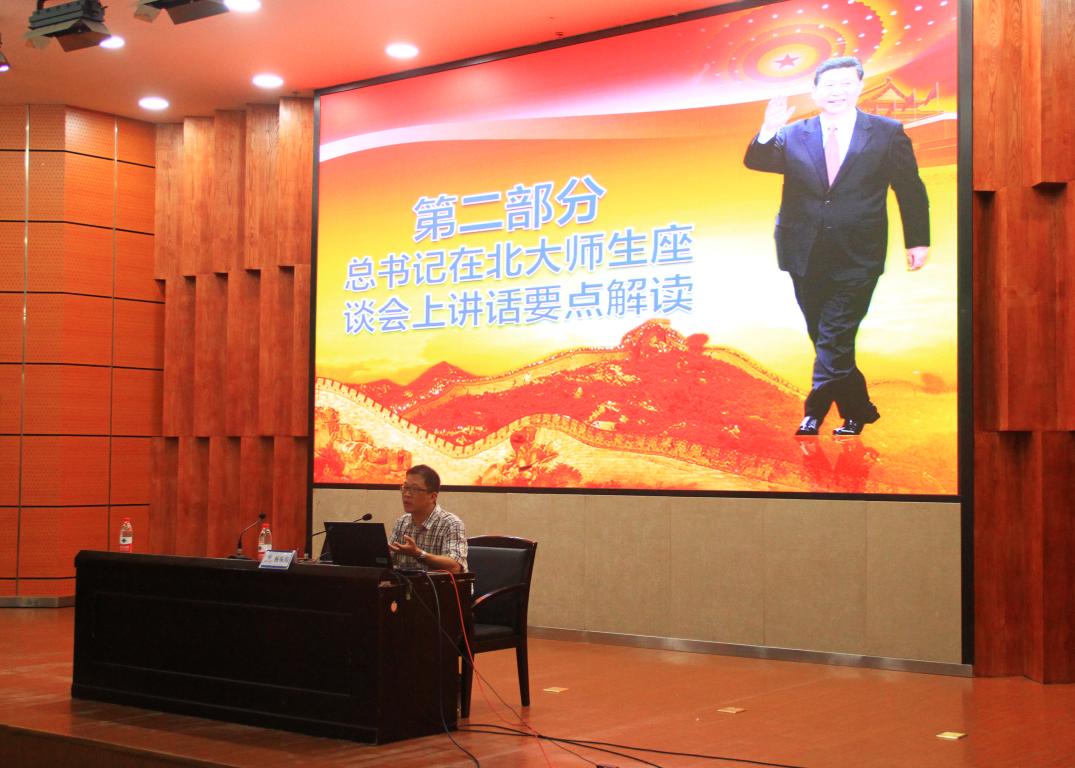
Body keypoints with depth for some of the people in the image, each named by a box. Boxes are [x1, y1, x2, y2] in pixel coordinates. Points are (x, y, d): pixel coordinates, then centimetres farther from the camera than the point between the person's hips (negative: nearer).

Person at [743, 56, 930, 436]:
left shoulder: (887, 133, 1)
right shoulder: (793, 135, 5)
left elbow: (910, 189, 5)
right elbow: (755, 162, -6)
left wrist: (918, 241, 4)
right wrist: (767, 133, -25)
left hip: (856, 260, -3)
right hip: (806, 257, 3)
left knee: (835, 338, -10)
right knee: (824, 338, 11)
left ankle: (814, 413, -4)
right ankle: (858, 409, 25)